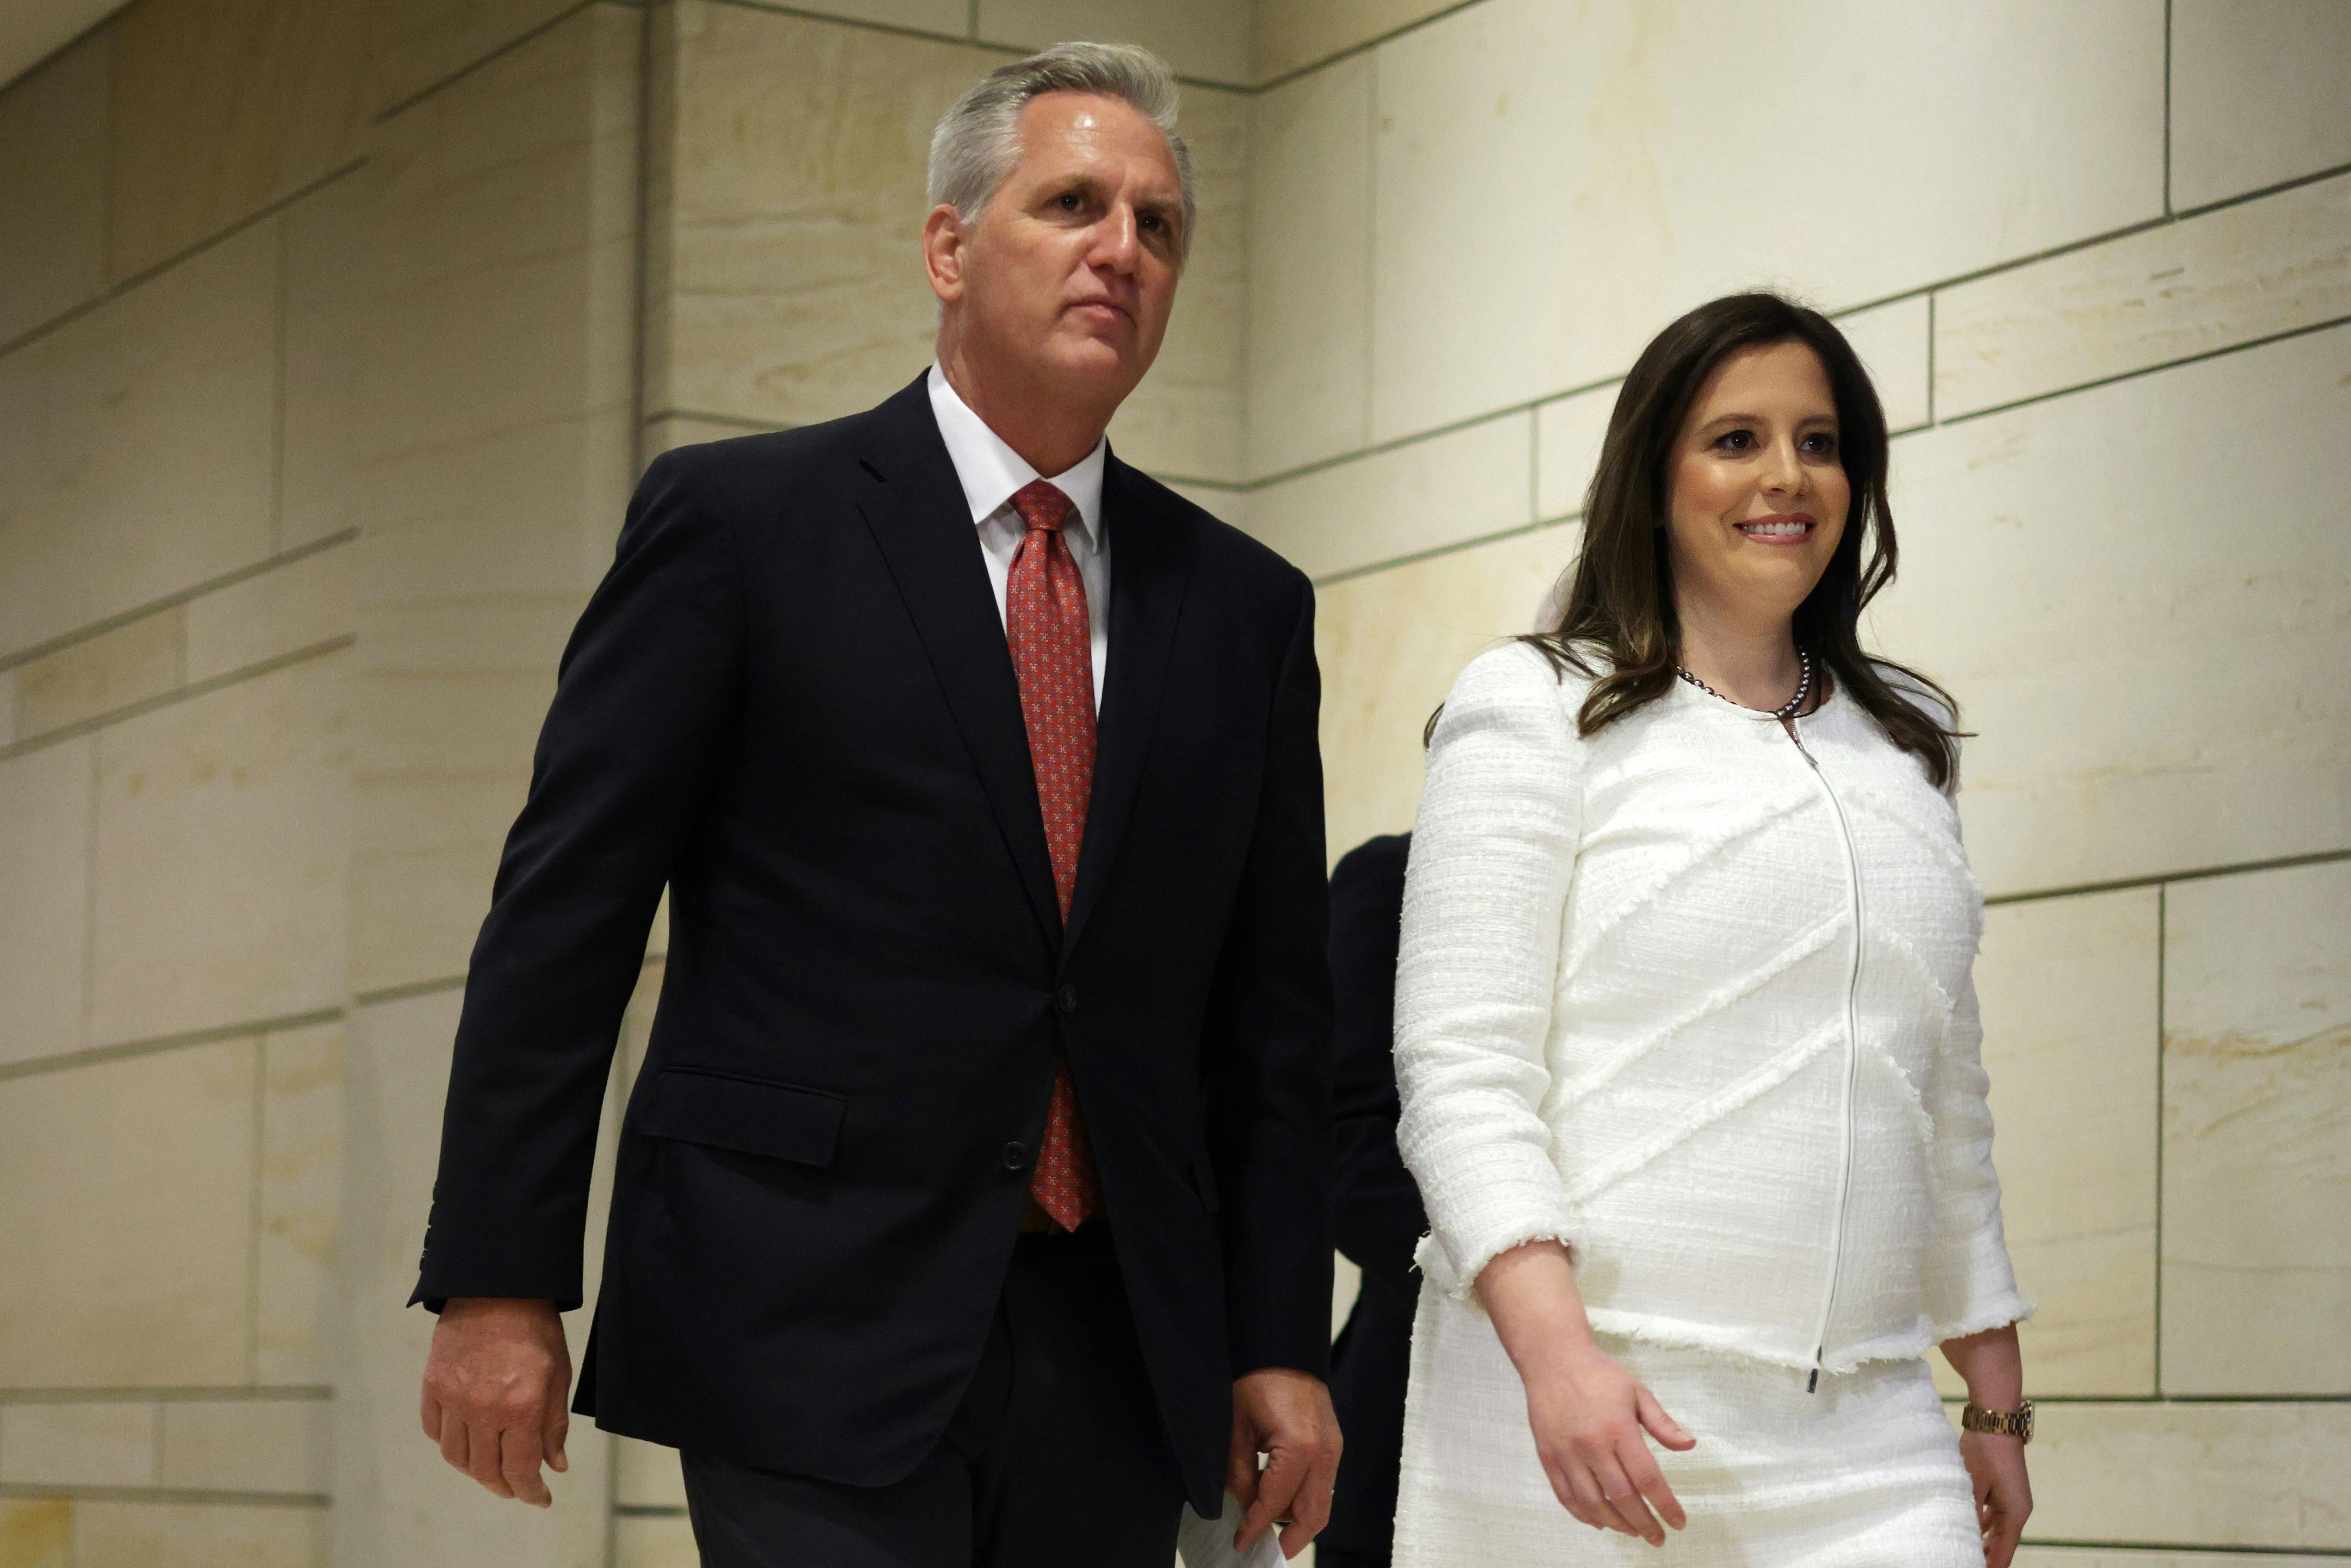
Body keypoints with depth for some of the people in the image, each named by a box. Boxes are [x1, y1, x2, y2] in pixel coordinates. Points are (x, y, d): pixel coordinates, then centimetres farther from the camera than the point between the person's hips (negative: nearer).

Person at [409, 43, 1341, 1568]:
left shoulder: (1244, 603, 13)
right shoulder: (739, 521, 1)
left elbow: (1278, 1011, 13)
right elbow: (562, 915, -2)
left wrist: (1282, 1344, 7)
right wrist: (498, 1283, -7)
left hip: (1118, 1361, 4)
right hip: (815, 1331, -4)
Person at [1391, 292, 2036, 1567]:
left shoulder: (1907, 741, 17)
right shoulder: (1536, 708, 1)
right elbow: (1461, 1070, -8)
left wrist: (1997, 1400, 18)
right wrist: (1555, 1351, -21)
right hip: (1584, 1410, -4)